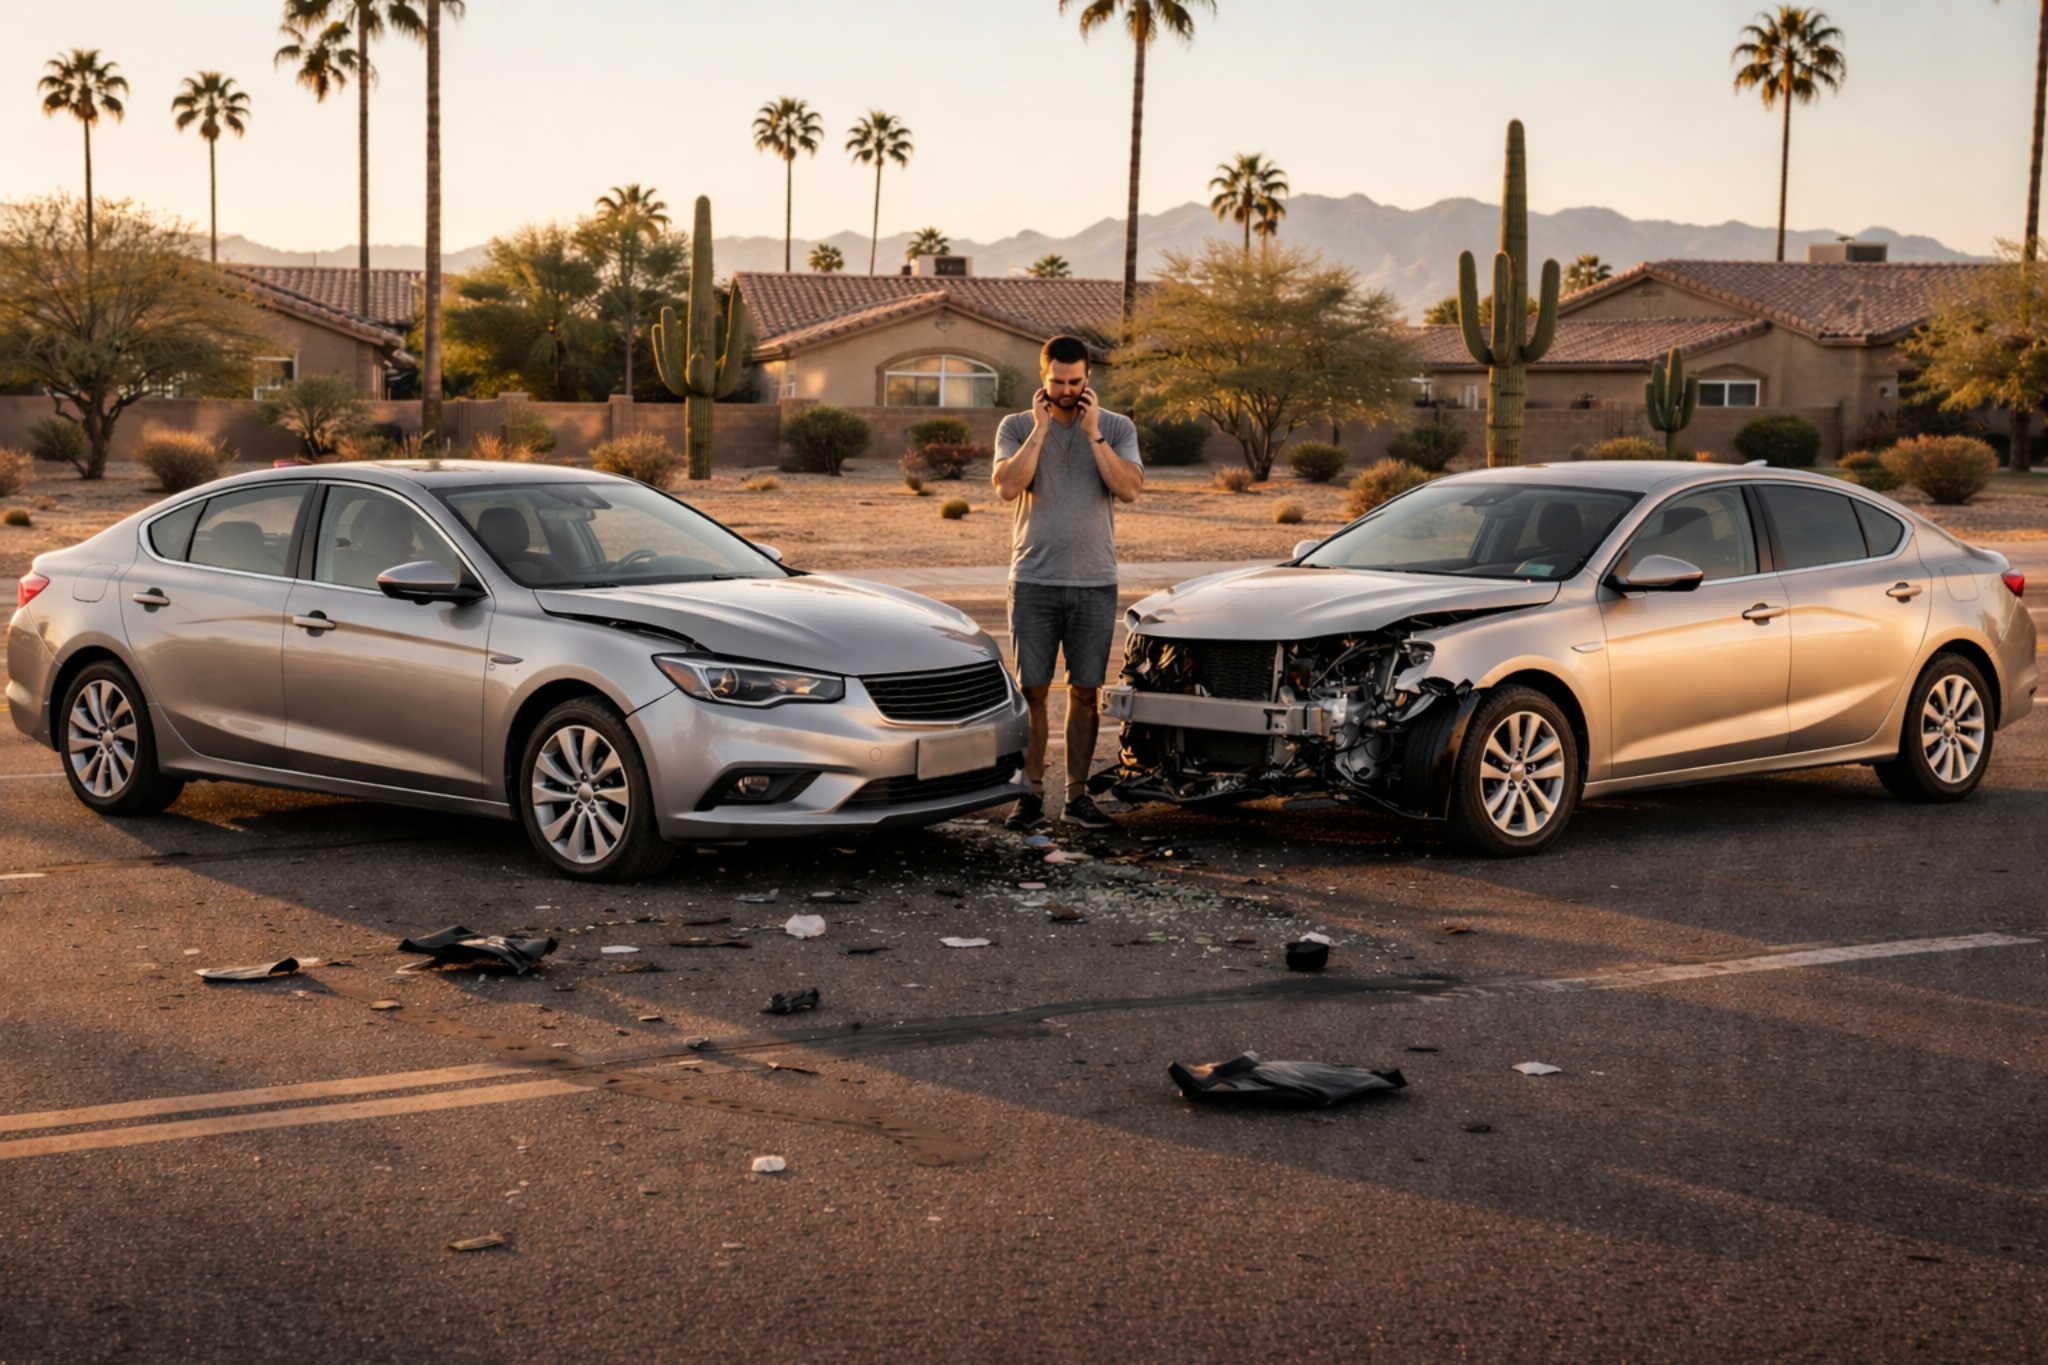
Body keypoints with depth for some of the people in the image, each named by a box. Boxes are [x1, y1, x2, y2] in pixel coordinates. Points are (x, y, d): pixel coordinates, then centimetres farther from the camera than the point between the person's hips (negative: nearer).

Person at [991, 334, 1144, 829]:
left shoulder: (1117, 428, 4)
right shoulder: (1017, 427, 3)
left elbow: (1129, 489, -11)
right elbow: (1008, 486, -13)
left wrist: (1093, 433, -13)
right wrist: (1040, 430, -13)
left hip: (1095, 583, 1)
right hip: (1034, 580, -1)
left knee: (1086, 692, 5)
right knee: (1033, 691, 0)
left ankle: (1077, 796, 13)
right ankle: (1032, 793, 8)